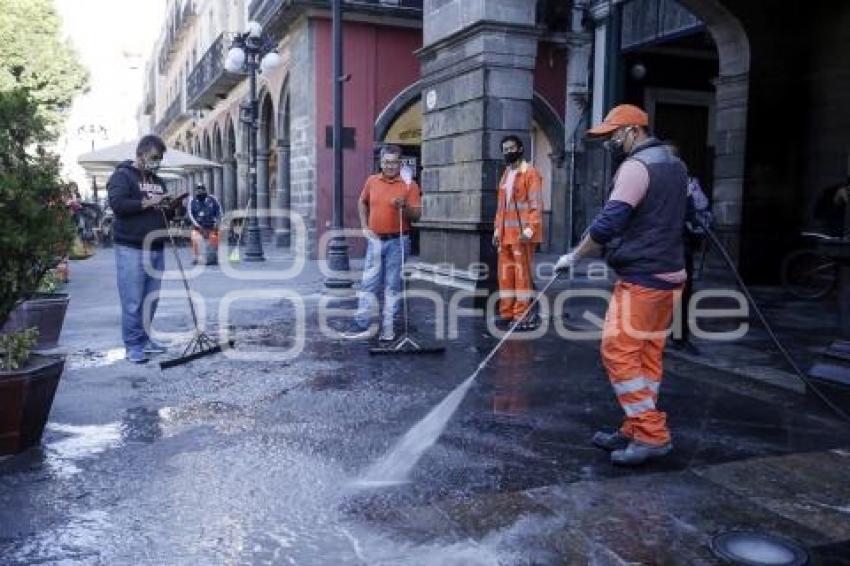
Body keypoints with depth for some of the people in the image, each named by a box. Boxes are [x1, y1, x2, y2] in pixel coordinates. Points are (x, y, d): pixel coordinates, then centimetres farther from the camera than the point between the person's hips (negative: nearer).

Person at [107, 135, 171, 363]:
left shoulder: (157, 181, 20)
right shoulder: (123, 175, -2)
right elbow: (117, 203, -17)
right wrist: (147, 202, -15)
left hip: (156, 248, 7)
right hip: (131, 248, -7)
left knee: (151, 299, 9)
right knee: (133, 301, -6)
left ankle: (145, 339, 19)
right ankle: (133, 345, 0)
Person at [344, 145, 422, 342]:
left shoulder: (409, 185, -4)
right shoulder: (372, 181, 7)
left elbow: (417, 215, -6)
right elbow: (362, 202, 23)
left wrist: (404, 206, -25)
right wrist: (365, 226, 13)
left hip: (397, 241, -3)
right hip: (375, 240, 3)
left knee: (393, 285, 4)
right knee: (369, 283, 6)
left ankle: (388, 327, 12)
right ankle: (362, 324, 12)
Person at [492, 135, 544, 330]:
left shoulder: (530, 173, -5)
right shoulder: (506, 174, 18)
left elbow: (536, 204, -12)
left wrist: (529, 229, -21)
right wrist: (497, 230, 16)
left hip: (521, 234, -8)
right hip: (505, 234, 8)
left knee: (522, 273, -5)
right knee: (505, 273, 10)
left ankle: (523, 316, -1)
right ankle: (506, 313, 17)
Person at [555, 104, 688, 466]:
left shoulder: (637, 166, -13)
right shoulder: (674, 165, 18)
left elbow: (608, 223, -19)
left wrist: (574, 256, -9)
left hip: (641, 277, -10)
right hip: (667, 274, 10)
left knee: (619, 353, -7)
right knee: (647, 356, 11)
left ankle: (651, 434, -5)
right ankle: (636, 431, 16)